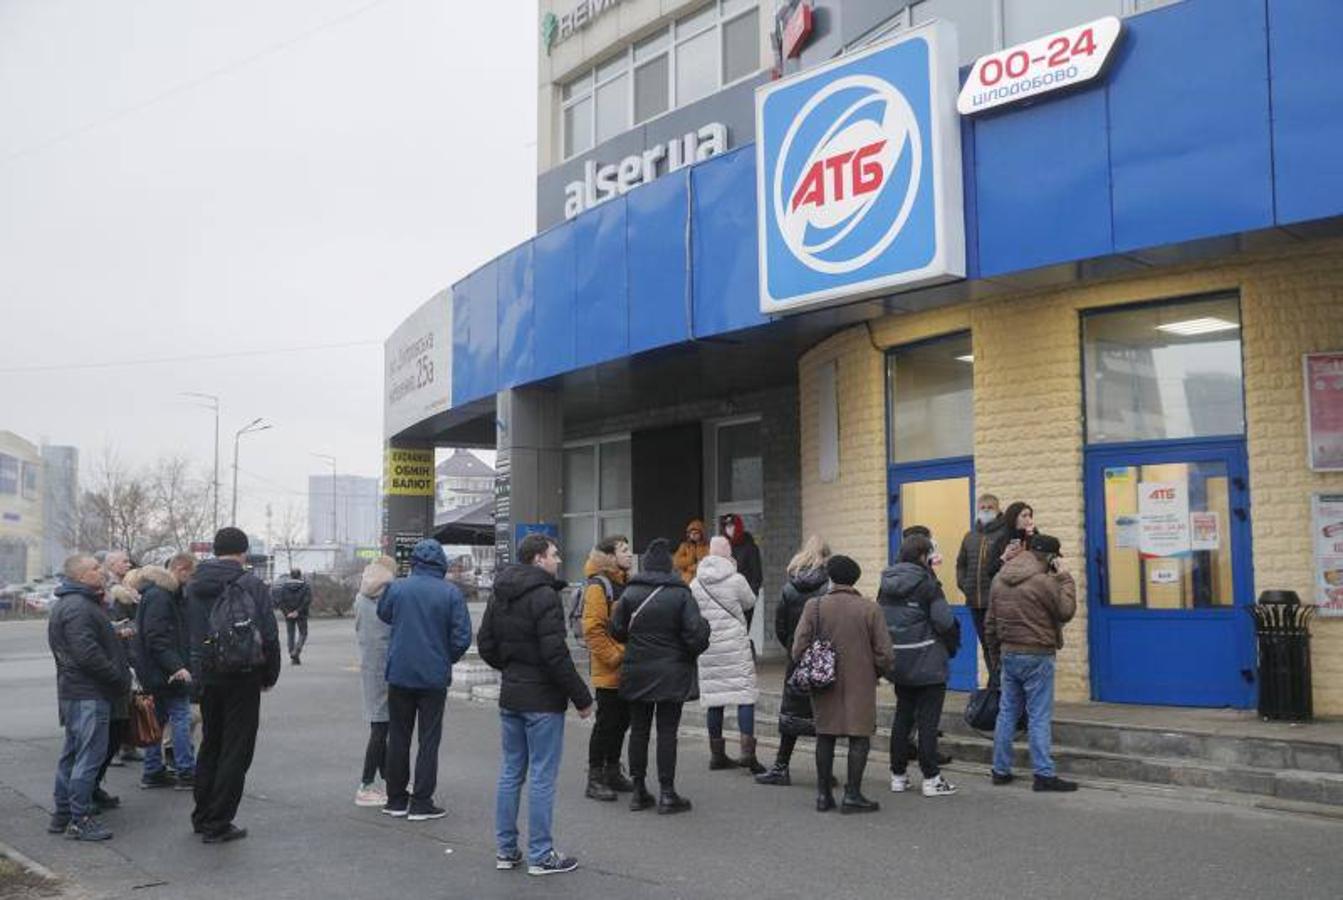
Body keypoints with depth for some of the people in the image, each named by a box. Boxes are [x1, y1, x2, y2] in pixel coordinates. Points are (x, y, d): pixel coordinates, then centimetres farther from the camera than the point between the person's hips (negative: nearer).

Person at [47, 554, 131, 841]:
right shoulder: (78, 608, -18)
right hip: (88, 694, -11)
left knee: (72, 754, 17)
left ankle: (62, 815, 25)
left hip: (73, 691, 11)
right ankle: (80, 819, -2)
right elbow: (88, 654, -25)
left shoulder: (66, 604, 18)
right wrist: (120, 678, -17)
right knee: (89, 756, -6)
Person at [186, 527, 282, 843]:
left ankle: (202, 817, 27)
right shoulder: (251, 585, -9)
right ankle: (217, 824, 3)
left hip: (207, 678, 5)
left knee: (209, 744, 20)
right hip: (243, 678, -5)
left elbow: (188, 634, 7)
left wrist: (197, 673, 12)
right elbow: (269, 635, -10)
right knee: (236, 751, 2)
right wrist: (270, 675, 2)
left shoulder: (194, 586, 6)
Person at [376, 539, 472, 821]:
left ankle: (396, 800, 19)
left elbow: (383, 615, 12)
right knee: (429, 739, 6)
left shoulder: (395, 587, -4)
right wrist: (446, 659, 7)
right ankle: (421, 803, 5)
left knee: (398, 737, 13)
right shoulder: (451, 593, -9)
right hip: (434, 676, -2)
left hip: (399, 673, 2)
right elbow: (462, 637, -9)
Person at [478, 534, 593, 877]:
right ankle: (541, 855, 6)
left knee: (510, 772, 14)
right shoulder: (544, 595, -17)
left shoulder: (499, 596, 9)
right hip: (542, 699, -8)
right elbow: (556, 654, -20)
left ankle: (505, 850, 21)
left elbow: (485, 645, 14)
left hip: (510, 696, 8)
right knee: (542, 777, -1)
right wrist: (582, 697, -13)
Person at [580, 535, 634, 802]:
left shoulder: (626, 584, 15)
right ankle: (595, 779, 6)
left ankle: (612, 772, 27)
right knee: (606, 723, -2)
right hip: (608, 671, -8)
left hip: (627, 671, 8)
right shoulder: (598, 586, -13)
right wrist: (615, 657, -19)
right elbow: (592, 630, -19)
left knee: (621, 721, 15)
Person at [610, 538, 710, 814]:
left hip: (637, 673, 2)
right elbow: (696, 634, -13)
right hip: (672, 674, -2)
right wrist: (692, 652, 8)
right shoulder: (682, 594, -9)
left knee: (638, 730, 11)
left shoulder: (630, 593, -3)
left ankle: (638, 790, 17)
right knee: (667, 731, 2)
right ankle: (666, 793, 4)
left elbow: (617, 630, 0)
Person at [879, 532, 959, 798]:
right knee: (928, 719, 0)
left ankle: (898, 775, 21)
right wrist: (952, 647, 0)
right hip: (927, 662, -6)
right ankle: (931, 779, 4)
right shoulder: (927, 584, -14)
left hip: (897, 662, 6)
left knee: (902, 717, 15)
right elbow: (944, 621, -18)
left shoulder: (887, 584, 6)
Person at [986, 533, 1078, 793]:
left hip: (1008, 654, 7)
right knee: (1039, 717, -2)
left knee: (1007, 712, 12)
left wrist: (997, 650, 23)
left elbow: (990, 622, 13)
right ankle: (1044, 775, -1)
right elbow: (1066, 611, -8)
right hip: (1036, 656, -7)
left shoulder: (1000, 580, 8)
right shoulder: (1043, 581, -16)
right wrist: (1064, 578, -3)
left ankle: (1001, 769, 17)